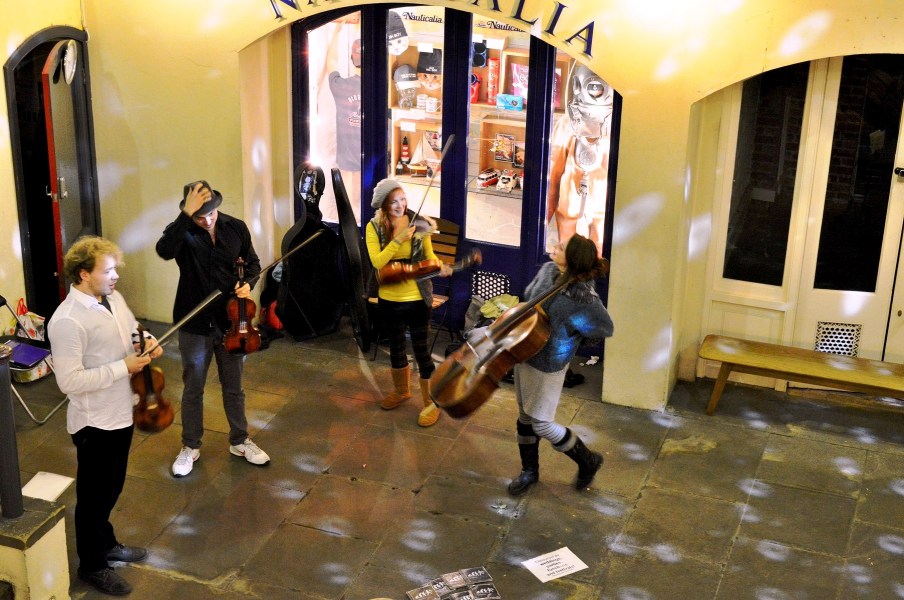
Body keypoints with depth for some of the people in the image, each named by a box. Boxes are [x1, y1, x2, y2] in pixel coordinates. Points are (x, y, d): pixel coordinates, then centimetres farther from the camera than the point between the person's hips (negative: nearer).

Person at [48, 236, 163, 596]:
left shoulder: (114, 299, 1)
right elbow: (69, 381, -29)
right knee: (94, 495, 10)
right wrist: (122, 368, -26)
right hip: (94, 422, -8)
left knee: (112, 489, 25)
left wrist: (148, 341, -5)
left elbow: (133, 331, 19)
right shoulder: (67, 321, -25)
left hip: (121, 413, 8)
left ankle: (106, 543, 45)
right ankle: (92, 565, 28)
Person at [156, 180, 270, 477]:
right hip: (195, 325, -2)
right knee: (192, 390, 13)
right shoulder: (182, 231, -14)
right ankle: (190, 447, 30)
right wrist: (187, 215, -43)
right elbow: (164, 251, -38)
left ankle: (239, 441, 34)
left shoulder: (236, 228, -5)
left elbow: (252, 263, 9)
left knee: (234, 388, 17)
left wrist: (247, 283, -12)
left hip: (231, 322, 2)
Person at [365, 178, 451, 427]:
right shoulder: (374, 227, -8)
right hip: (389, 299, 2)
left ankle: (431, 402, 16)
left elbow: (428, 254, -3)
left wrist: (439, 267, -24)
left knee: (420, 349, 3)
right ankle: (401, 390, 43)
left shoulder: (418, 222, -8)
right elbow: (377, 262, -19)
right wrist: (399, 239, -28)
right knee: (396, 346, 20)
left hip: (417, 298, -2)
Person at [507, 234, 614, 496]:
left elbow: (605, 328, -12)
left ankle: (588, 461, 27)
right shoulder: (548, 271, -8)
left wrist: (571, 336, -7)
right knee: (525, 416, 20)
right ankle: (529, 471, 40)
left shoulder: (584, 299, -29)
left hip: (548, 365, -7)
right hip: (525, 354, 7)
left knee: (542, 424, 3)